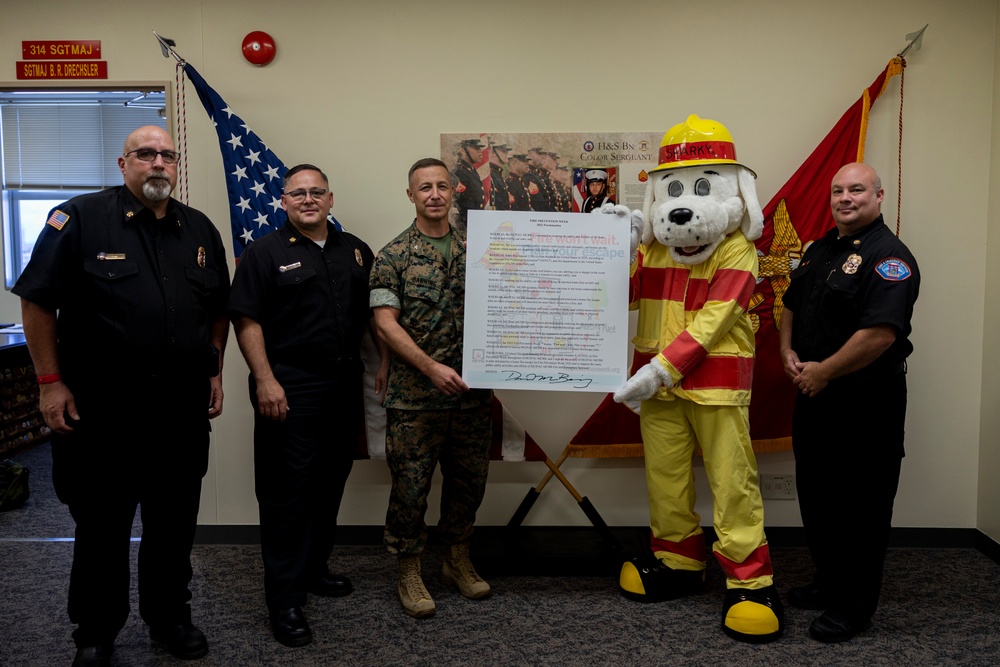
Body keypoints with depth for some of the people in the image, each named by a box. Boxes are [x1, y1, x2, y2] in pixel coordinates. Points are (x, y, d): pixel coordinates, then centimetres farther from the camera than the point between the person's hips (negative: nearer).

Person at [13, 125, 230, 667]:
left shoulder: (200, 230, 9)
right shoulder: (79, 219, -5)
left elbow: (218, 311, 17)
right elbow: (37, 301, -5)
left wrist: (215, 371, 11)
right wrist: (51, 381, -8)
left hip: (183, 412, 4)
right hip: (101, 410, -4)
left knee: (174, 523, 14)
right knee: (101, 526, 10)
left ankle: (170, 617, 33)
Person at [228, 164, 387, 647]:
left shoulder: (355, 251, 13)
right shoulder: (265, 253, -2)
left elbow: (374, 312, 19)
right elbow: (246, 319, -9)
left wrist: (385, 361, 10)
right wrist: (265, 380, -16)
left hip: (344, 388, 6)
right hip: (289, 390, -5)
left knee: (330, 484, 14)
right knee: (287, 491, -3)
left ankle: (314, 569, 32)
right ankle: (285, 599, 5)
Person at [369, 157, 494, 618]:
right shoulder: (394, 256, -2)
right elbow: (385, 322, -9)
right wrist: (431, 367, -18)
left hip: (472, 392, 4)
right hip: (414, 396, -4)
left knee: (468, 481, 14)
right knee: (411, 486, 3)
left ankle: (458, 562, 33)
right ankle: (409, 575, 21)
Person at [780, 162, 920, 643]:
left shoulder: (888, 258, -16)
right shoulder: (820, 250, 12)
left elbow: (880, 332, -26)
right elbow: (792, 304, 20)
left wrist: (822, 373, -19)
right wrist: (788, 353, 2)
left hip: (866, 404, -9)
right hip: (815, 396, 9)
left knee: (860, 507, 3)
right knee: (815, 494, 18)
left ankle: (853, 606, 16)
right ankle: (828, 582, 35)